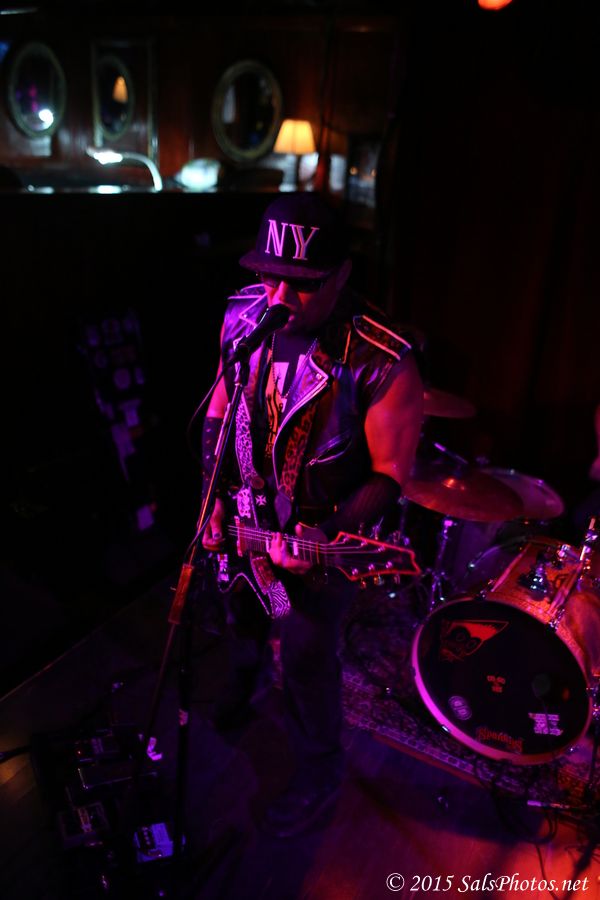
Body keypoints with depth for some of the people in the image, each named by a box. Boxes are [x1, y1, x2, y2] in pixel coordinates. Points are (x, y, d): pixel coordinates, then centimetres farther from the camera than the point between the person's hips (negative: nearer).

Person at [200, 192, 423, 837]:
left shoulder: (382, 365, -29)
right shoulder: (244, 316, -11)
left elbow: (390, 474, -20)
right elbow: (219, 407, 2)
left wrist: (327, 534, -32)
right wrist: (213, 495, -3)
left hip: (320, 535, -5)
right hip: (242, 516, 6)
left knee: (307, 657, 8)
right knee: (242, 614, 29)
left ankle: (318, 771, 39)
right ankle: (243, 679, 66)